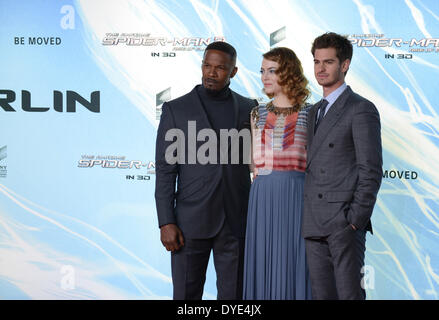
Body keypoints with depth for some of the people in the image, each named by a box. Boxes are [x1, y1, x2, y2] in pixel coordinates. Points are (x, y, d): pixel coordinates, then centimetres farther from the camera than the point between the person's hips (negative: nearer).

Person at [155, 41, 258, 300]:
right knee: (186, 295, 4)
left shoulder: (249, 108, 8)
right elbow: (165, 170, -1)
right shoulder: (175, 109, 2)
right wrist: (166, 222, -8)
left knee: (233, 294, 8)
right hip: (191, 221, -1)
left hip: (236, 221, 2)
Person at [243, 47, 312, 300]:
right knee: (264, 264, 5)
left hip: (297, 196, -3)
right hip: (263, 197, 3)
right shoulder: (258, 114, 11)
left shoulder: (308, 115, 2)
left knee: (295, 265, 1)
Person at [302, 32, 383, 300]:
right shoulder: (314, 112, 19)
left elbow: (371, 171, -10)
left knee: (349, 293, -4)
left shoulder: (361, 109, -5)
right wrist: (308, 218, 11)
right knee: (321, 293, 9)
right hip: (314, 226, 7)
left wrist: (356, 220, -15)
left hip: (344, 225, -7)